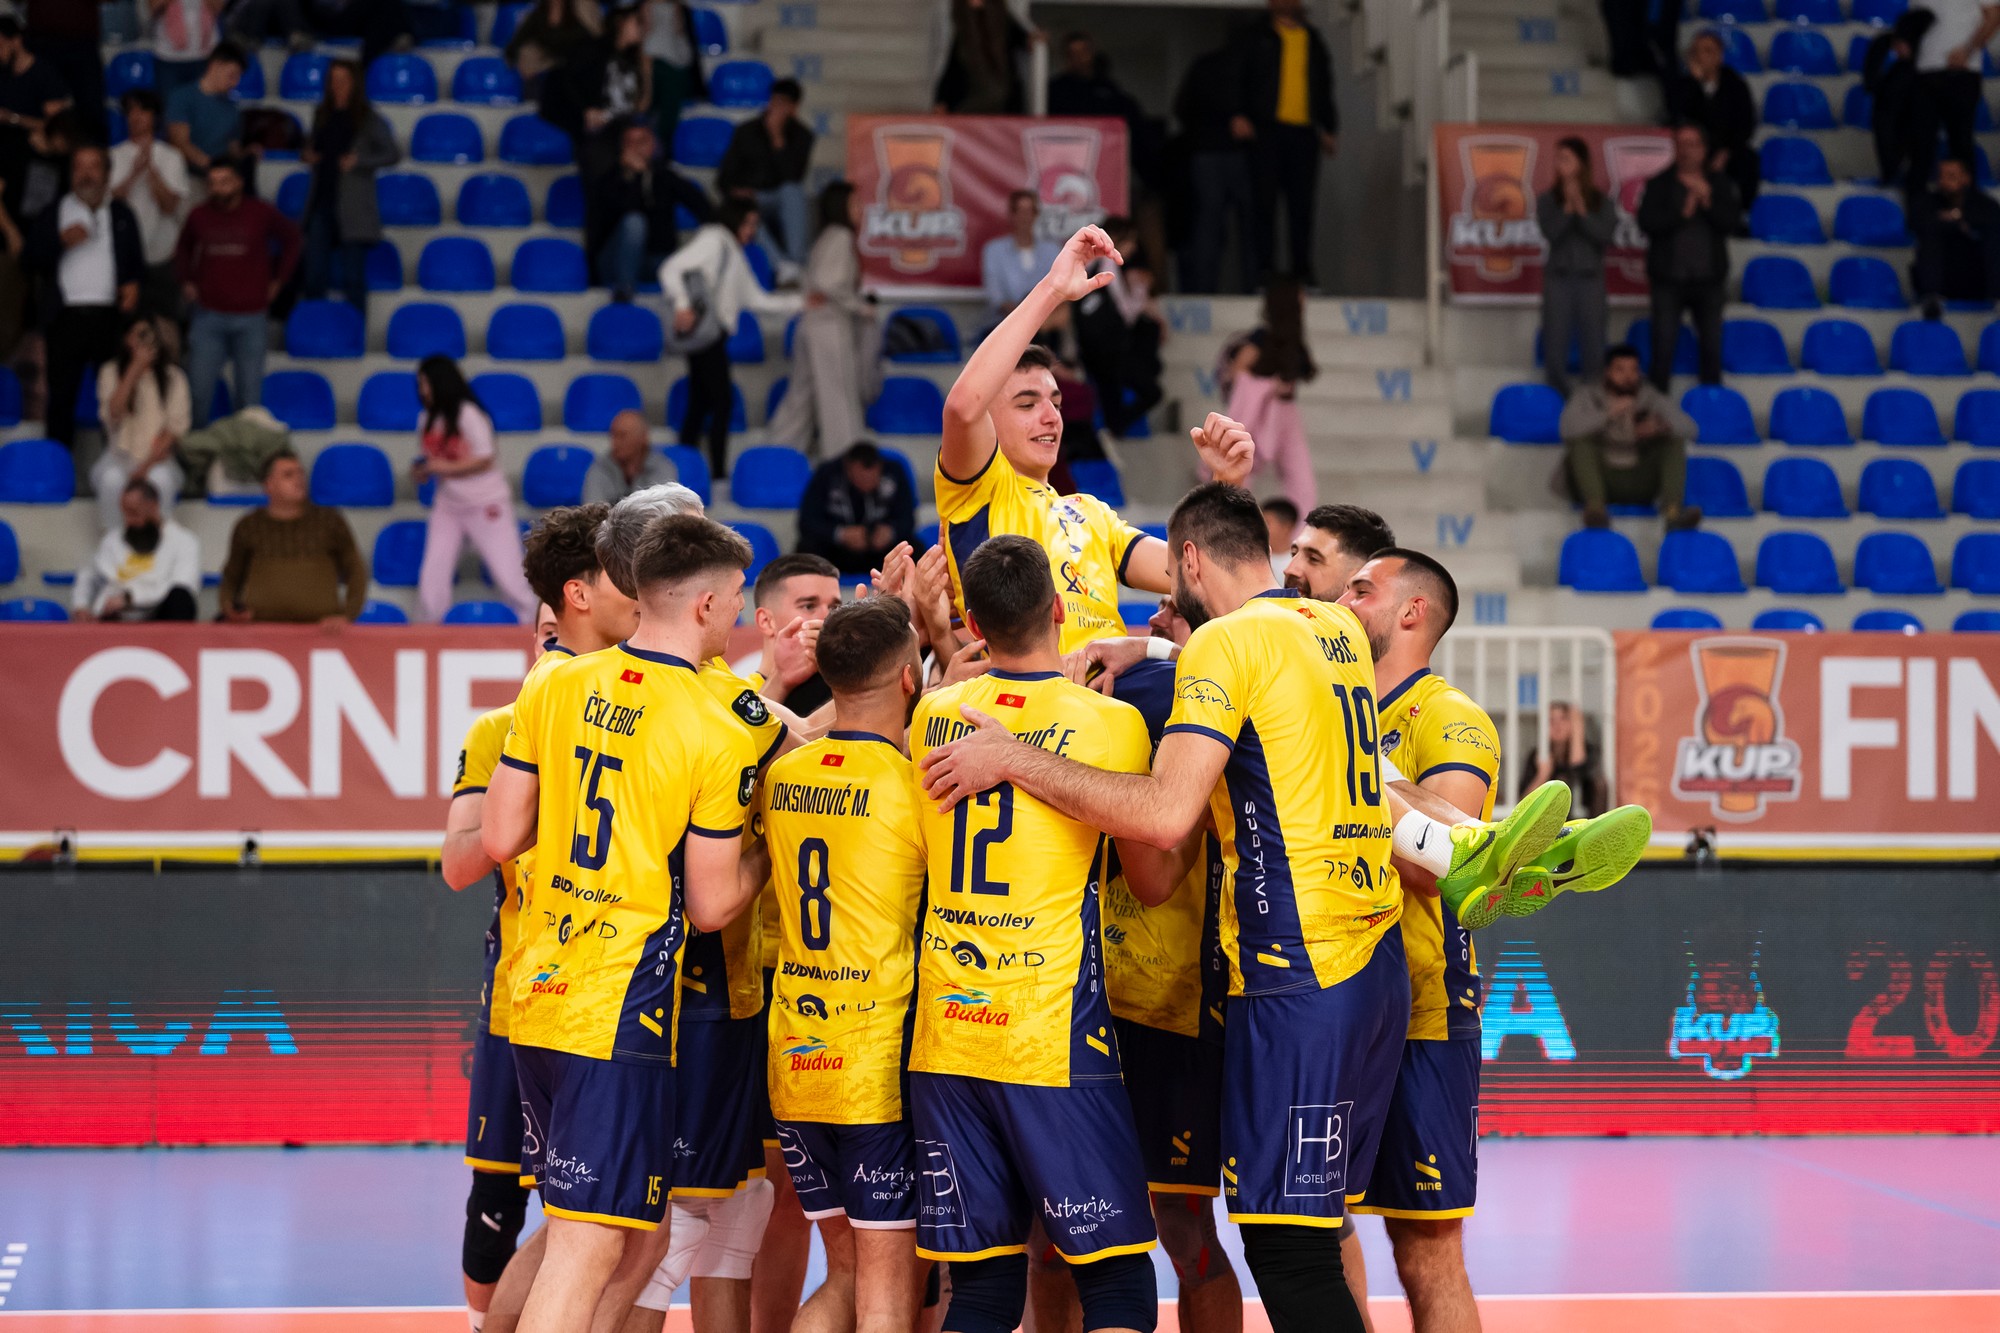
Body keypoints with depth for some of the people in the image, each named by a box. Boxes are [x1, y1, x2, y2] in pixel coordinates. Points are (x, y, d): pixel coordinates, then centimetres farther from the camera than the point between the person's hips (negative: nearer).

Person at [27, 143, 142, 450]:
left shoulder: (121, 215, 15)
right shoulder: (53, 215, 13)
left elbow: (136, 260, 14)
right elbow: (31, 257, 5)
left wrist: (133, 284, -7)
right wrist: (62, 241, -12)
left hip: (110, 317, 0)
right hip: (67, 317, 0)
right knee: (61, 396, 1)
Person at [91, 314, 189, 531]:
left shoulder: (173, 377, 6)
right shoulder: (111, 372, 6)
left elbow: (176, 426, -1)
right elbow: (113, 413, -11)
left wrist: (148, 465, -14)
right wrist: (135, 369, -14)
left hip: (158, 458, 0)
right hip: (119, 456, 0)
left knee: (160, 480, -36)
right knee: (112, 480, -35)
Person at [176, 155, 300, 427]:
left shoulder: (261, 214, -2)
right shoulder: (199, 215, 3)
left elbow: (291, 239, 16)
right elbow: (183, 249, 24)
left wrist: (278, 279, 11)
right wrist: (185, 281, 13)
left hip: (251, 315, -1)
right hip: (208, 315, 1)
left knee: (249, 394, 4)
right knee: (198, 392, -4)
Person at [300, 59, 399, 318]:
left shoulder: (369, 120, -3)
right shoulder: (322, 116, 13)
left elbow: (393, 155, -7)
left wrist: (360, 161, -19)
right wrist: (307, 155, 3)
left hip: (352, 211, -5)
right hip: (321, 204, 5)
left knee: (353, 281, -3)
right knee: (314, 278, 3)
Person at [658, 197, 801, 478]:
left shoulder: (734, 254, 24)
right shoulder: (712, 240, -2)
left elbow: (756, 299, 24)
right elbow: (671, 269, -12)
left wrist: (799, 302, 19)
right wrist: (682, 305, -24)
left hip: (713, 335, 9)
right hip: (702, 332, -9)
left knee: (700, 404, 8)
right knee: (721, 400, -11)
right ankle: (718, 471, -12)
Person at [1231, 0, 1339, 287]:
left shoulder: (1314, 40, 20)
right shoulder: (1254, 37, 11)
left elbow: (1325, 88, 21)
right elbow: (1238, 77, 3)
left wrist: (1330, 129, 12)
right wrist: (1240, 115, -11)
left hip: (1304, 132, 3)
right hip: (1266, 129, -3)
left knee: (1302, 205, 0)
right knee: (1265, 204, -5)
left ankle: (1302, 272, 3)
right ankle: (1266, 271, -6)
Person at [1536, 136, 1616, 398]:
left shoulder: (1601, 201, 4)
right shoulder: (1548, 199, 4)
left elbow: (1605, 234, -7)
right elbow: (1550, 233, -8)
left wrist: (1582, 210, -13)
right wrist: (1568, 208, -15)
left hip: (1590, 278, 0)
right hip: (1558, 278, 0)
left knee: (1592, 342, -1)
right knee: (1556, 341, -3)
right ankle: (1558, 395, 3)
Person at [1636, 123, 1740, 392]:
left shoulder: (1720, 184, 7)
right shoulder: (1659, 185, 2)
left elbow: (1732, 221, -6)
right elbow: (1647, 222, -12)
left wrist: (1707, 197, -17)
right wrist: (1682, 213, -19)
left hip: (1709, 279, 2)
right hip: (1669, 279, -2)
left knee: (1712, 346, 7)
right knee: (1663, 345, -3)